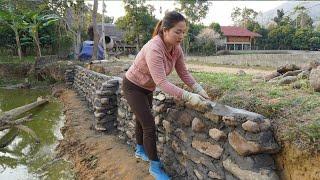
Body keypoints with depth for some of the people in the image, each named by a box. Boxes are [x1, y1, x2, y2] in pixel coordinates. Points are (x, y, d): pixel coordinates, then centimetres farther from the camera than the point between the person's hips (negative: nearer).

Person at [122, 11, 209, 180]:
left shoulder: (177, 48, -13)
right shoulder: (154, 48, -36)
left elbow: (183, 73, -7)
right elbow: (161, 82, -41)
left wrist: (198, 88, -22)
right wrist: (188, 96, -45)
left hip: (147, 88, 8)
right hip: (133, 86, -7)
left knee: (143, 119, 23)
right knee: (149, 125, -7)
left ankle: (140, 150, 47)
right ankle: (155, 166, 11)